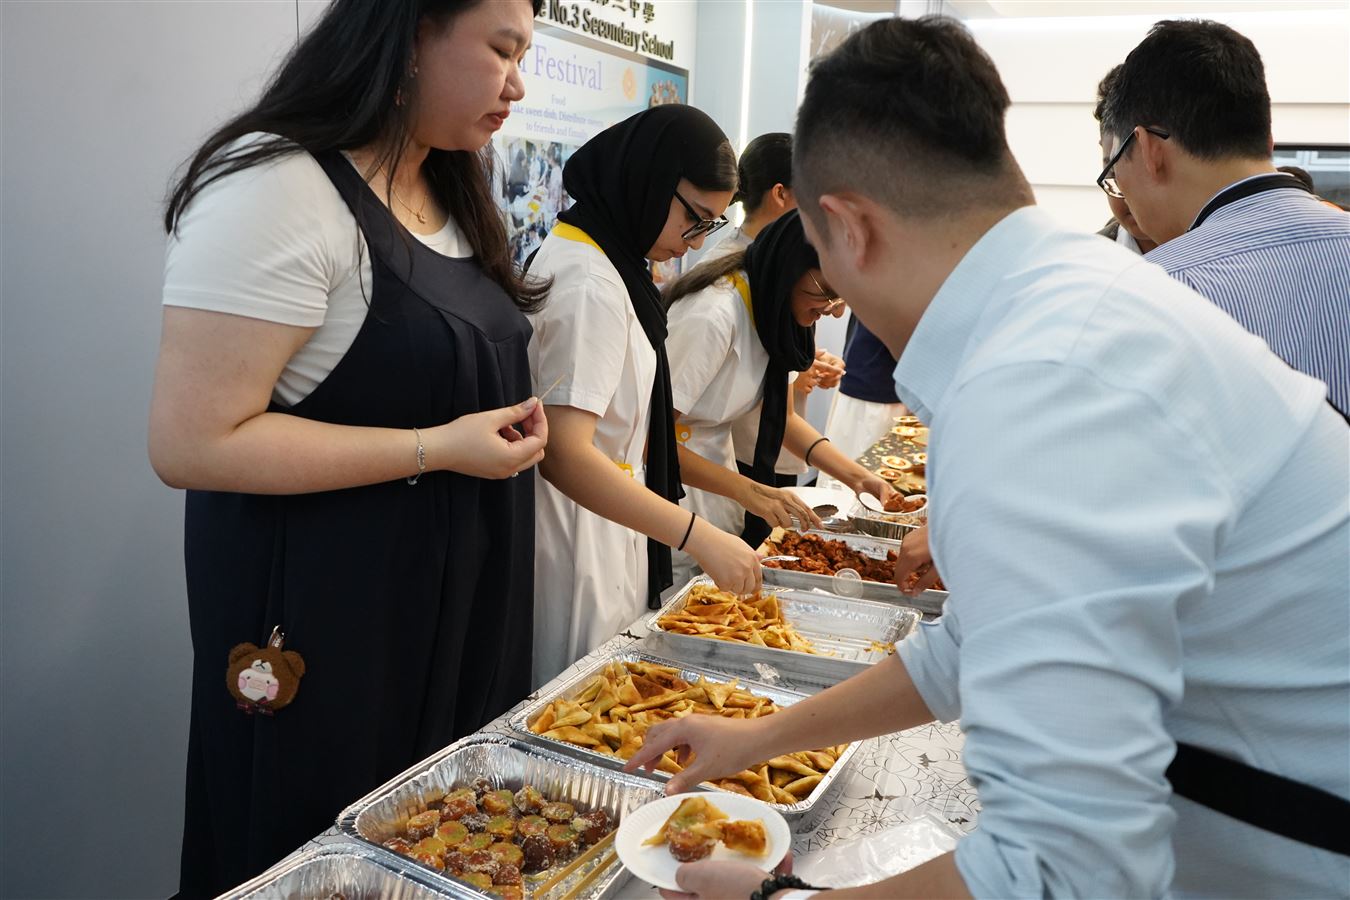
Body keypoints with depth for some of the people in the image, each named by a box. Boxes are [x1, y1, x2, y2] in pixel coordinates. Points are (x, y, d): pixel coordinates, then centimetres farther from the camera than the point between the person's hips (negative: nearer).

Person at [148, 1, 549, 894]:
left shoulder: (448, 192, 10)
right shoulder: (277, 187, -19)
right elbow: (191, 441, -22)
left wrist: (506, 425, 6)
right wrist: (436, 448, -22)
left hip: (456, 602, 8)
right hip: (326, 616, -8)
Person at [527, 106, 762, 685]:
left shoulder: (606, 263, 11)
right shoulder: (587, 284, -20)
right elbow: (564, 454, -27)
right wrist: (698, 536, -28)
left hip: (608, 545, 10)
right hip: (577, 555, -10)